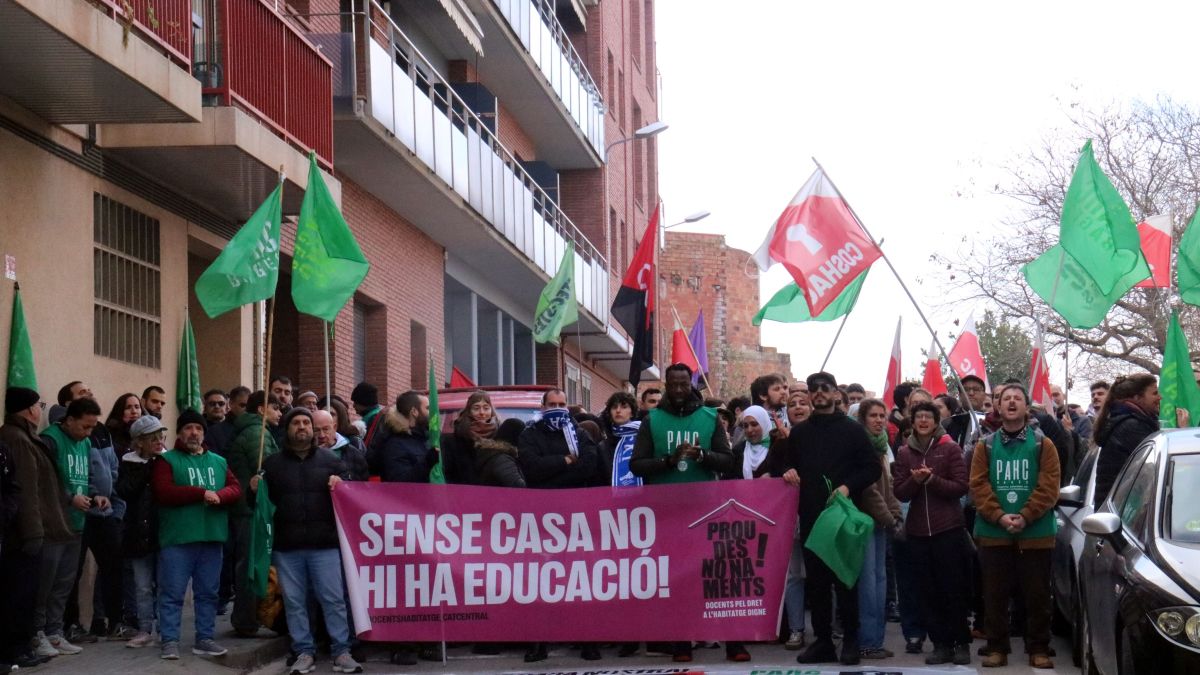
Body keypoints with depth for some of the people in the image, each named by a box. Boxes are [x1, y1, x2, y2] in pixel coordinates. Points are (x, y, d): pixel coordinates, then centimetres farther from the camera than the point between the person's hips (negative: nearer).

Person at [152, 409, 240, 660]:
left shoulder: (219, 462, 16)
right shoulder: (167, 460, 0)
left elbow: (236, 489, 8)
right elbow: (163, 493, -13)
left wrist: (219, 496, -15)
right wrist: (202, 493, -14)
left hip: (212, 538, 5)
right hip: (177, 538, -5)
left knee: (208, 592, 9)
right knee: (172, 593, -3)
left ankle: (204, 639, 16)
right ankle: (169, 641, 0)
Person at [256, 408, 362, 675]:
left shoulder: (330, 460, 9)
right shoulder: (273, 463, 10)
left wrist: (340, 485, -10)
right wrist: (256, 491, -9)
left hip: (324, 543, -1)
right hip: (286, 545, 1)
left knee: (333, 599, -2)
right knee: (294, 602, 4)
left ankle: (341, 652, 3)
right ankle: (304, 652, 11)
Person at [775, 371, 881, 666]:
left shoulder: (852, 429, 4)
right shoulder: (799, 432, 15)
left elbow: (872, 468, 0)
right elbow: (787, 465, 23)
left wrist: (848, 486, -14)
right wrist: (787, 472, 0)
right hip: (810, 516, 4)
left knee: (845, 579, -2)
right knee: (815, 581, 5)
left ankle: (850, 641, 4)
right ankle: (822, 640, 10)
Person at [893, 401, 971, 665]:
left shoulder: (950, 448, -1)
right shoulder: (904, 452, 8)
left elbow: (961, 487, -6)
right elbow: (900, 493, 5)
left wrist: (931, 479, -17)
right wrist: (915, 480, -14)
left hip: (949, 528, -3)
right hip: (917, 530, 3)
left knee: (954, 588, 0)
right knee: (927, 591, 2)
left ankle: (961, 643, 10)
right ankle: (941, 644, 9)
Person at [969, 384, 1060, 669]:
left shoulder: (1043, 444, 4)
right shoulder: (985, 446, 8)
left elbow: (1048, 487, -4)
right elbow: (978, 486, -1)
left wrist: (1025, 517, -16)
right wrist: (999, 516, -15)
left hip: (1035, 533, -1)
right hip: (993, 533, 1)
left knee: (1037, 595, 3)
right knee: (995, 594, 4)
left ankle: (1038, 649, 10)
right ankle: (997, 648, 11)